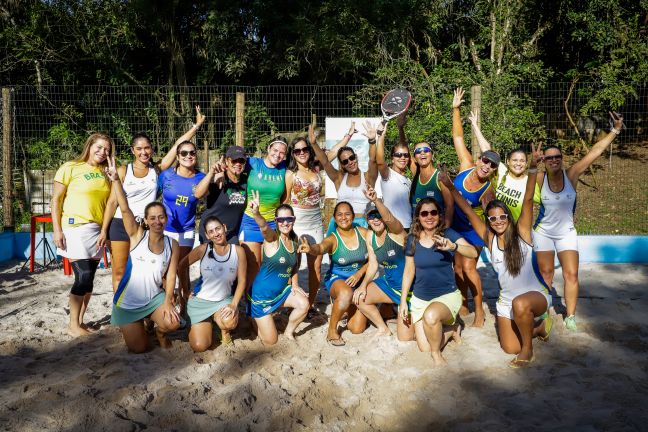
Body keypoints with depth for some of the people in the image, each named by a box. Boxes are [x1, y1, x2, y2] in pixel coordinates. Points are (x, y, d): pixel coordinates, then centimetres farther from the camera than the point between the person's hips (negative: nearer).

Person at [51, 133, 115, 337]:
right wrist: (57, 230, -10)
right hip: (75, 228, -5)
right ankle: (73, 325, 6)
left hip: (97, 229, 5)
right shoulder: (70, 168, -4)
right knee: (83, 277, -8)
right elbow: (56, 200, -4)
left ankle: (80, 321, 21)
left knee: (89, 278, 8)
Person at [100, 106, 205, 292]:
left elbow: (178, 144, -1)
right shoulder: (124, 170, -1)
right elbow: (112, 201, 0)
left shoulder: (157, 169, 2)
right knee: (119, 272, 3)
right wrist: (104, 230, -2)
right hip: (121, 224, -1)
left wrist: (197, 125, -2)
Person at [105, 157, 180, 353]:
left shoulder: (172, 245, -3)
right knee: (138, 349, 2)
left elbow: (171, 276, -5)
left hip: (155, 298, 2)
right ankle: (131, 326, 37)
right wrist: (116, 180, -35)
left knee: (173, 323, -26)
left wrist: (168, 302, -18)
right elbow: (124, 209, -24)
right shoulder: (137, 235, -10)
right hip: (128, 301, -1)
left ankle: (160, 332, 13)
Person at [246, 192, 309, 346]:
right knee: (270, 341, -2)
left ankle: (289, 331, 12)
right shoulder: (272, 237, -20)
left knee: (304, 304, -18)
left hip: (282, 290, 6)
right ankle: (256, 319, 31)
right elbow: (264, 227, -44)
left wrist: (295, 285, 3)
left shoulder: (294, 239, 0)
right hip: (262, 293, -6)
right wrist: (256, 213, -64)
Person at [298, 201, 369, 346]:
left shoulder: (363, 233, -4)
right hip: (337, 279, -3)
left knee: (357, 328, -4)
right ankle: (332, 329, -16)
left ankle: (347, 307, 30)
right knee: (346, 294, -41)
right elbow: (320, 247, -37)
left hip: (359, 279, 3)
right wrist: (310, 248, -60)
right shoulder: (333, 239, -14)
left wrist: (359, 274, -16)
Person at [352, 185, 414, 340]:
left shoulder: (395, 231, -20)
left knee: (405, 337, -8)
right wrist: (363, 285, -8)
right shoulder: (370, 236, 0)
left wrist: (376, 200, -61)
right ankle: (383, 329, 16)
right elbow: (373, 264, 4)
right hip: (388, 283, 7)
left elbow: (389, 218, -44)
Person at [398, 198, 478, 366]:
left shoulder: (448, 234, -8)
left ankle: (437, 354, -7)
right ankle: (450, 330, 26)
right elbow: (409, 271, 6)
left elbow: (473, 253, -23)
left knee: (431, 315, -37)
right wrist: (403, 301, 5)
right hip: (419, 299, 3)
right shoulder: (413, 239, -2)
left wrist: (453, 246, -42)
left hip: (447, 295, -3)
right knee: (425, 348, -5)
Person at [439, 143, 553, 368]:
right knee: (510, 348, 2)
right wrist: (451, 188, -10)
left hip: (537, 295, -4)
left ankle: (528, 349, -11)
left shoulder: (521, 233, -13)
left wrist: (533, 168, -35)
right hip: (506, 301, 5)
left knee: (520, 304, -38)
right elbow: (469, 212, -6)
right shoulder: (490, 239, -6)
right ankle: (539, 327, 32)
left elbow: (528, 200, -25)